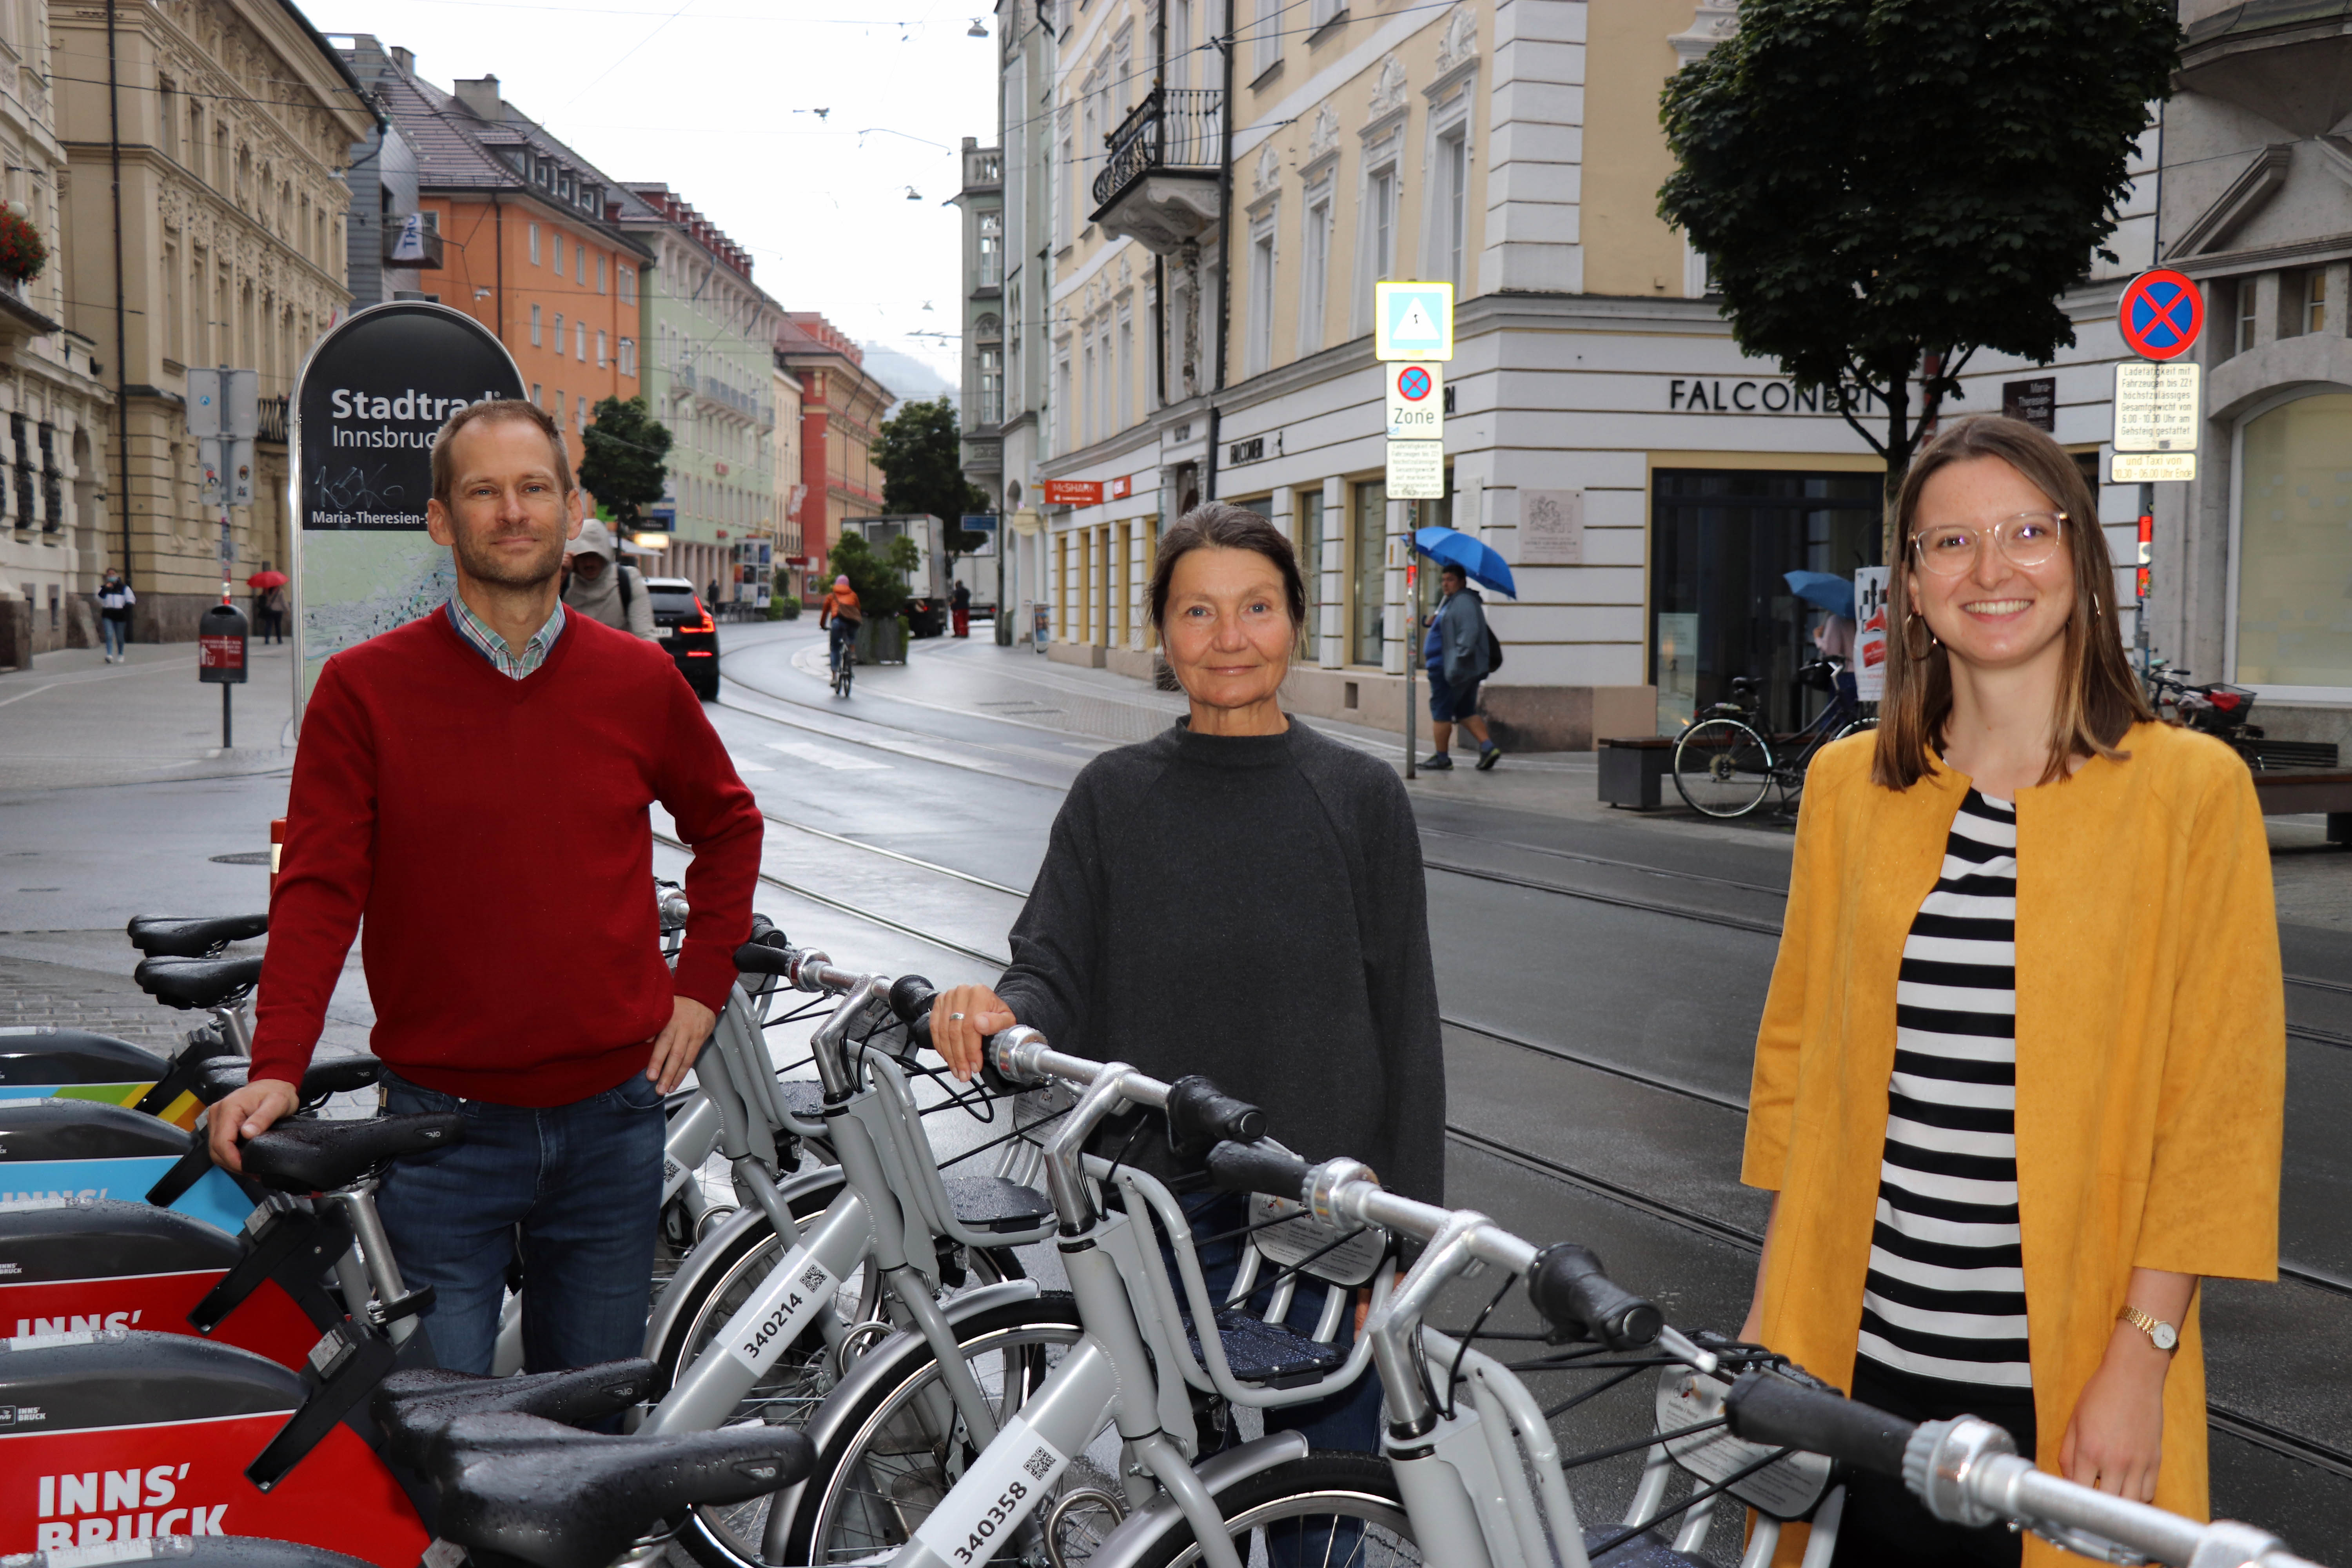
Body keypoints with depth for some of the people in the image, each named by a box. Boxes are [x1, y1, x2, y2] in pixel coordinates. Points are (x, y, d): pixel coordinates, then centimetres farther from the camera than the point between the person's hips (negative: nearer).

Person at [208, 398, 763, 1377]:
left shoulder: (640, 682, 4)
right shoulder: (364, 689, -3)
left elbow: (728, 826, 18)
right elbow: (319, 887, -7)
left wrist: (701, 986, 8)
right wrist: (277, 1067, -19)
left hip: (612, 1117, 3)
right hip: (442, 1127, -2)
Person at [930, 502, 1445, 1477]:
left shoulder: (1361, 798, 1)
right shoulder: (1115, 795, 3)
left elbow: (1405, 1024, 1)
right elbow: (1057, 975, 0)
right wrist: (1001, 1012, -24)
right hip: (1159, 1223, 1)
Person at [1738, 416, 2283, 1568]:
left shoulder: (2190, 790, -5)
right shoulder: (1846, 785, 6)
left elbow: (2219, 1109, -5)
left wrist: (2142, 1355, -10)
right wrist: (1772, 1317, 8)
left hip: (2067, 1387, -3)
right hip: (1855, 1358, 3)